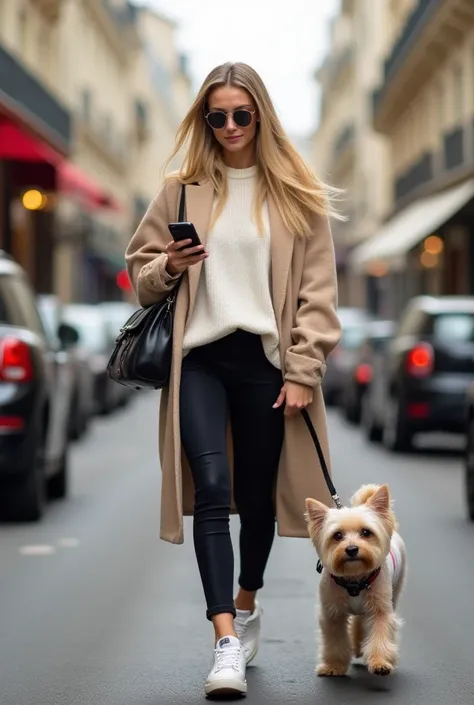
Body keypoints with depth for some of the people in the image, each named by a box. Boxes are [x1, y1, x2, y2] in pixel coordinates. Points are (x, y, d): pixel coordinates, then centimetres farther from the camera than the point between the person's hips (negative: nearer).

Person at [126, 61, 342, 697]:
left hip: (265, 358, 0)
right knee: (212, 488, -15)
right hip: (199, 356, 0)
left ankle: (247, 605, 35)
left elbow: (317, 292, 3)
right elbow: (140, 268, 15)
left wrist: (303, 372, -4)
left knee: (257, 495, 10)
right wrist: (168, 268, -9)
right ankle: (227, 640, -18)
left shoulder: (297, 196, 5)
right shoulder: (183, 190, 8)